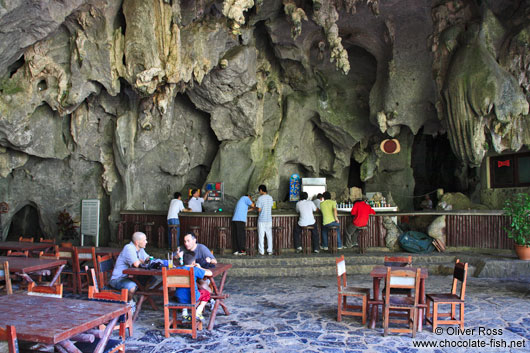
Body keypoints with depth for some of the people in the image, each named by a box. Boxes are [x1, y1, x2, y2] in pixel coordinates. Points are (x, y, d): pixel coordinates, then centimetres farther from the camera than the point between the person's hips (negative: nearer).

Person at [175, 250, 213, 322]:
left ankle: (184, 311, 24)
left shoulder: (177, 269, 0)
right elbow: (210, 273, -6)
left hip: (179, 299, 4)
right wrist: (199, 267, 10)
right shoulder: (195, 270, -12)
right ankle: (198, 312, 9)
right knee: (207, 293, 25)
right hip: (192, 298, -4)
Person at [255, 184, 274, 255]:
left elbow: (259, 209, -13)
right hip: (269, 219, 4)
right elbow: (271, 208, 10)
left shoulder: (260, 198, -12)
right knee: (269, 235, 10)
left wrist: (257, 209, 7)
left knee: (261, 236, 4)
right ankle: (270, 250, 12)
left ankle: (261, 251, 7)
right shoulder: (270, 198, 4)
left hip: (261, 220, -4)